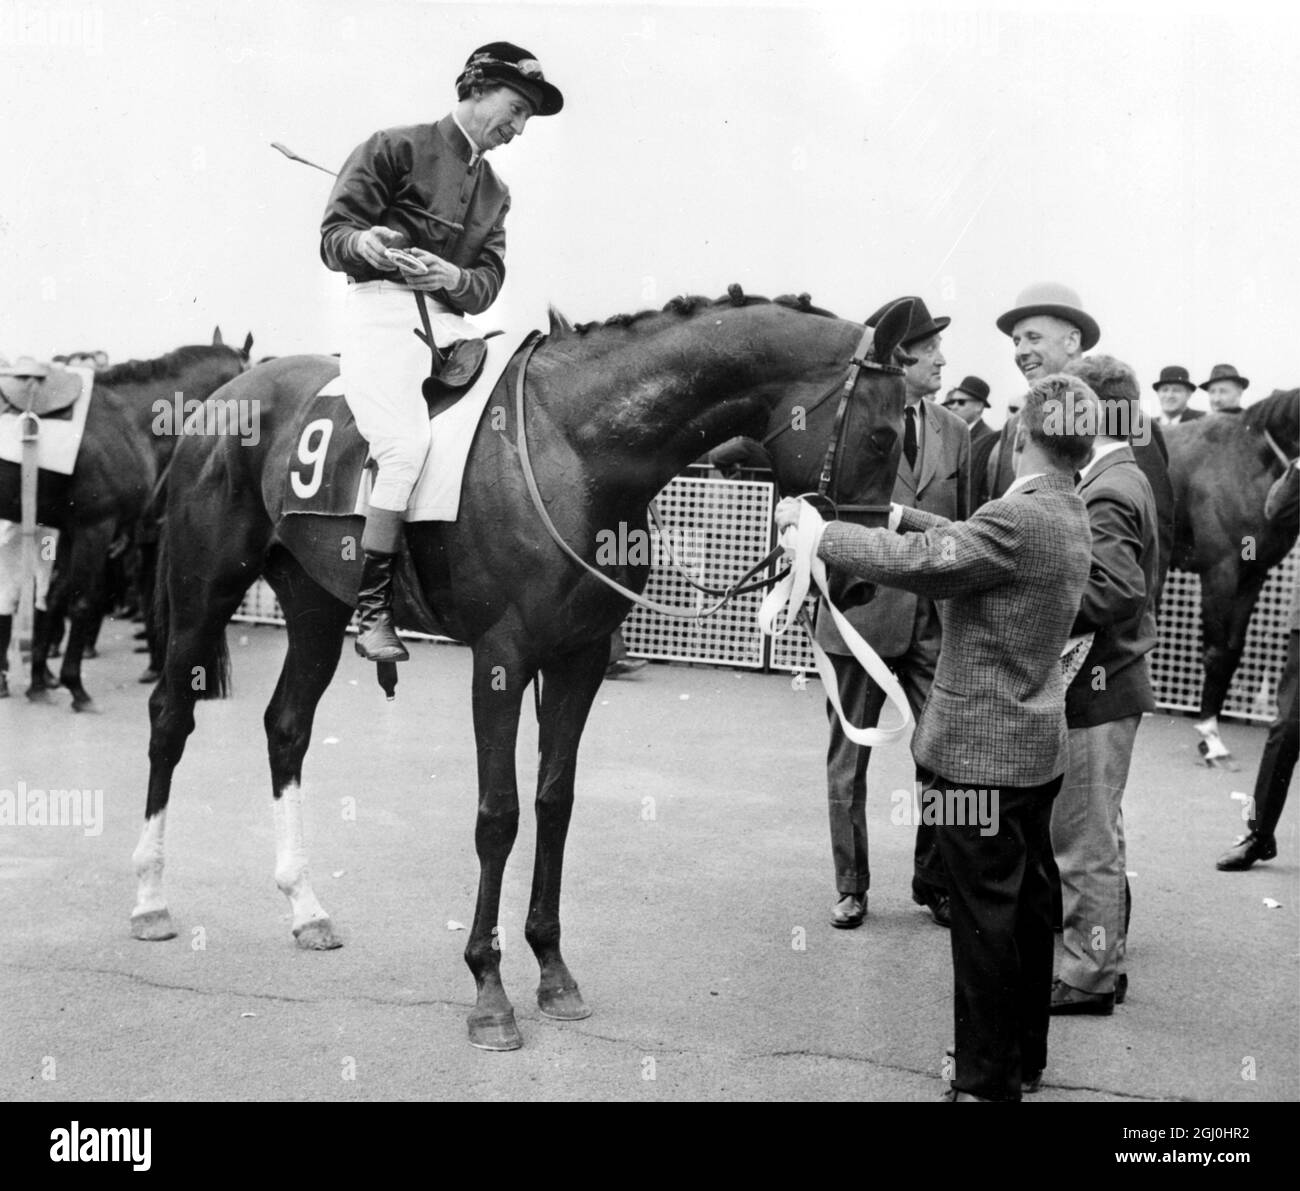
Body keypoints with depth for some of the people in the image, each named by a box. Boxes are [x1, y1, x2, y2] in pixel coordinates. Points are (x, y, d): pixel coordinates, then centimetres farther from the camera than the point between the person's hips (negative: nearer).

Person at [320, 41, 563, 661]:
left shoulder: (495, 192, 24)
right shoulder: (394, 148, 5)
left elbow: (489, 280, 14)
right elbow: (332, 233, 1)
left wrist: (455, 278, -11)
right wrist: (363, 242, -24)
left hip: (451, 321, 7)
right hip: (383, 310, -6)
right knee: (408, 444, -27)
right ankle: (371, 610, -19)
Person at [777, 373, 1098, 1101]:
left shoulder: (1019, 518, -22)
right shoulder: (1069, 517, 7)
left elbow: (912, 563, -26)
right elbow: (969, 544, 17)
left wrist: (813, 527, -16)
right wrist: (905, 514, 18)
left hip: (982, 752, -9)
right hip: (1036, 746, 9)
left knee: (986, 918, 0)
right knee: (1027, 905, 17)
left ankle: (988, 1081, 9)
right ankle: (1025, 1056, 29)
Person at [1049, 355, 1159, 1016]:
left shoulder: (1106, 493, -18)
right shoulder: (1123, 479, 12)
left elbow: (1116, 590, -30)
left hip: (1094, 688, -10)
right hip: (1109, 683, 10)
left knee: (1084, 840, 1)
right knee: (1096, 835, 20)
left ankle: (1086, 975, 11)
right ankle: (1102, 959, 31)